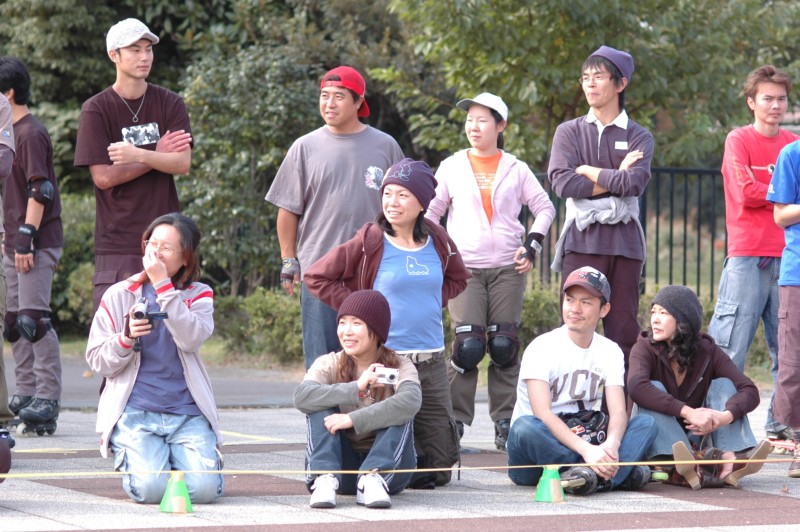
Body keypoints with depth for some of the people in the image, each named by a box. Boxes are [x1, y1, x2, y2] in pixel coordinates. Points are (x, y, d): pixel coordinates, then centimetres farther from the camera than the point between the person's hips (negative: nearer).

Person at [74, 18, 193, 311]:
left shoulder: (169, 103, 6)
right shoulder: (96, 109, -2)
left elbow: (183, 163, -6)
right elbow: (103, 176, -9)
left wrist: (138, 155, -20)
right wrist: (157, 157, -7)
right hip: (117, 240, -2)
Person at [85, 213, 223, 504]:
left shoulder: (199, 295, 9)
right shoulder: (118, 295, 8)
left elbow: (191, 339, -13)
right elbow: (98, 361, 5)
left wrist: (163, 285, -14)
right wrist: (126, 338, -15)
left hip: (187, 412, 1)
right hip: (135, 412, -1)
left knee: (205, 488, -21)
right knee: (151, 488, -25)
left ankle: (176, 457, 13)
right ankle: (130, 458, 12)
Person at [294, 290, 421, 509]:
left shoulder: (400, 367, -6)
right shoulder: (329, 365, -1)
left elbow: (410, 401, -31)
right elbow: (301, 396, -24)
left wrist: (353, 419, -37)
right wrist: (356, 388, -34)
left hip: (388, 466, -1)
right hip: (341, 466, 1)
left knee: (399, 413, -23)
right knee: (321, 407, -18)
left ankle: (373, 480, -38)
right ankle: (325, 479, -36)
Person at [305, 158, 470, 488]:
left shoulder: (438, 242, 5)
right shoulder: (369, 242, -8)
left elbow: (458, 278, 25)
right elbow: (315, 277, -5)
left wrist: (434, 301, 7)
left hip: (432, 359, 5)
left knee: (440, 466, 8)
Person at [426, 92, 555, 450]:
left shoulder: (516, 169, 9)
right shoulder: (452, 167, 9)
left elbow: (544, 207, 14)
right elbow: (429, 212, 13)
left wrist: (532, 246, 2)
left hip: (507, 268, 1)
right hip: (464, 268, -1)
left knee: (504, 345, -2)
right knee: (467, 345, -12)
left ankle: (504, 422, 4)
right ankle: (455, 421, -4)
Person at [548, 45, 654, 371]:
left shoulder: (638, 137, 10)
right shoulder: (569, 132, 12)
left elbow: (635, 183, -8)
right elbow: (561, 182, -5)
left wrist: (589, 172, -3)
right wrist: (615, 179, -5)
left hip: (624, 242, 0)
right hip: (581, 241, 0)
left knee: (623, 329, 0)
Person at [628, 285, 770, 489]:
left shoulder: (707, 351, -2)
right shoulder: (645, 348, -9)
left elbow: (750, 391, -13)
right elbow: (636, 387, -32)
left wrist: (726, 416, -36)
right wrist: (687, 412, -42)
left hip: (696, 437, 2)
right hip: (659, 442, -2)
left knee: (723, 384, -11)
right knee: (654, 388, -25)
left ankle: (730, 460, -39)